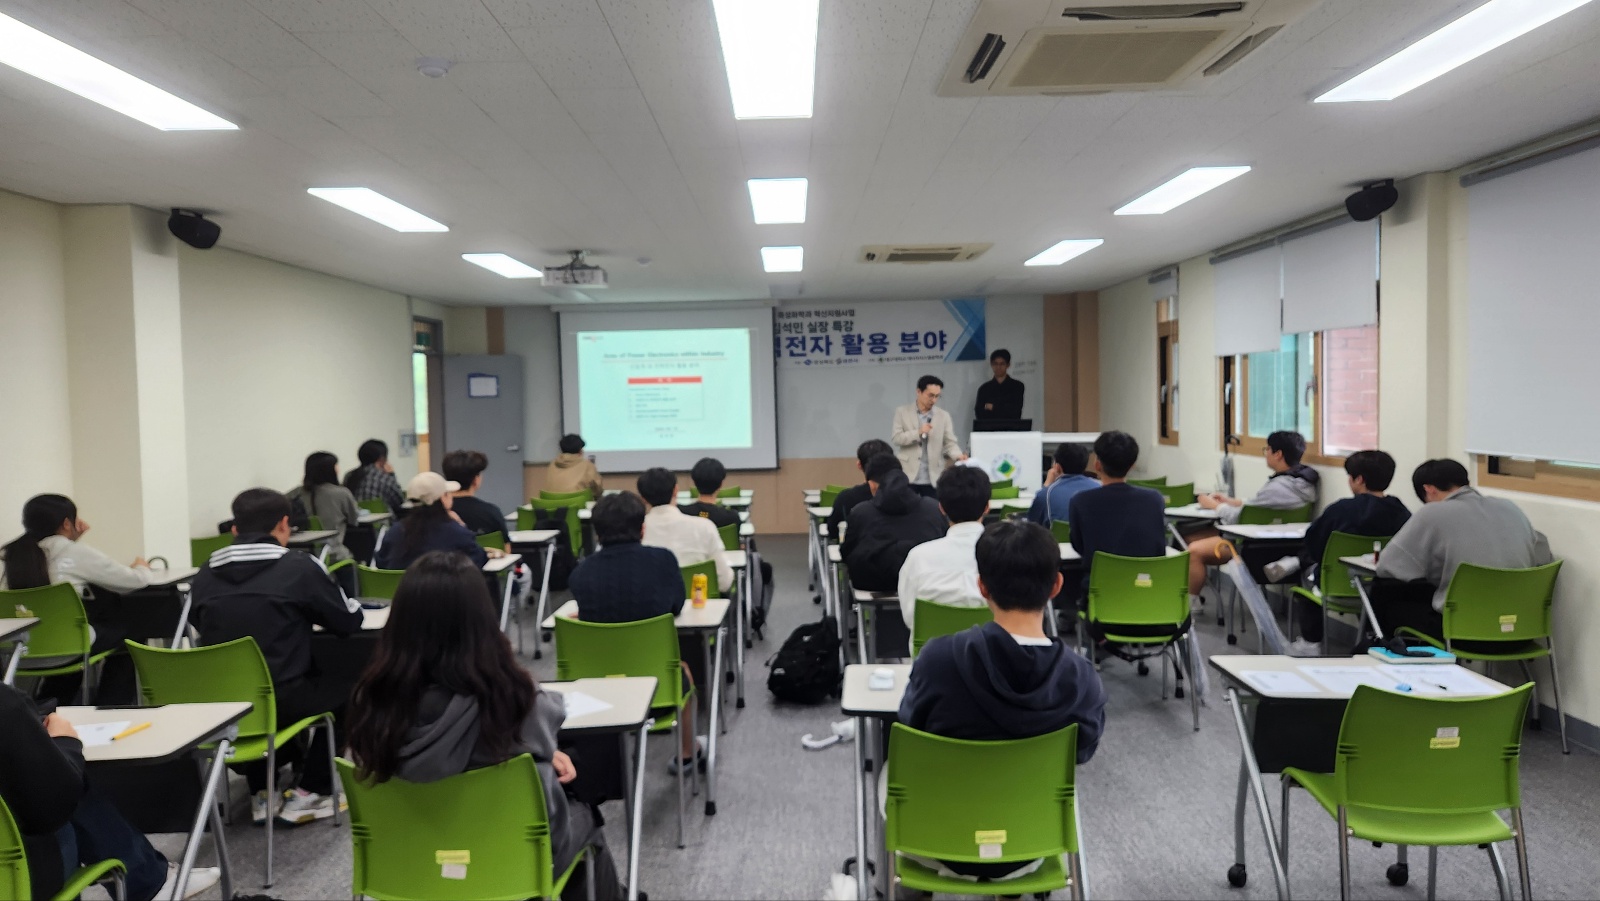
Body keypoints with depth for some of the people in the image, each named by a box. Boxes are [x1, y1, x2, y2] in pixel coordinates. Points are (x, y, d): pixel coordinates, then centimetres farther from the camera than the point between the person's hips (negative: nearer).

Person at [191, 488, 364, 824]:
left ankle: (262, 794, 32)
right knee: (344, 690, 24)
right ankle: (309, 794, 19)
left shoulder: (205, 574, 4)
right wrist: (308, 611, 23)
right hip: (278, 701, -4)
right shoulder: (300, 566, -8)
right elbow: (349, 621, 1)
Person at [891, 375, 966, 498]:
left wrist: (958, 456, -19)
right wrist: (918, 432, -18)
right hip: (908, 477, -1)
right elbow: (895, 438, -5)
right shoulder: (902, 412, 3)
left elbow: (950, 442, 2)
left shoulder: (944, 416, 7)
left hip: (933, 478, 2)